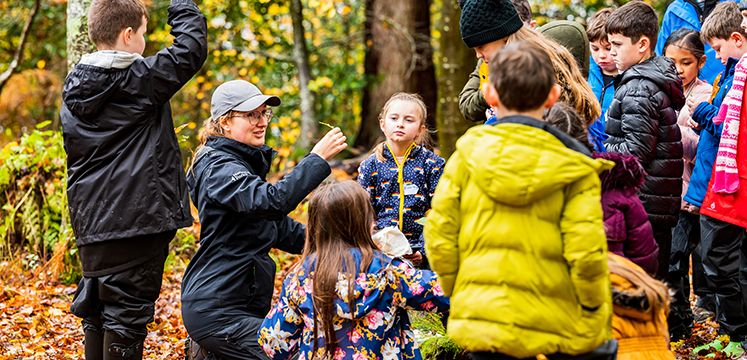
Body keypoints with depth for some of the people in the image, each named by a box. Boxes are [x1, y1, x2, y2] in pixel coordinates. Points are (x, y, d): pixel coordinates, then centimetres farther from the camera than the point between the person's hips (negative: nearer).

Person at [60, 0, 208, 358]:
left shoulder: (73, 90, 11)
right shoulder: (140, 78, -11)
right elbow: (192, 48, -6)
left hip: (90, 222, 7)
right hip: (137, 218, -7)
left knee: (95, 309, 14)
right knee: (126, 314, -2)